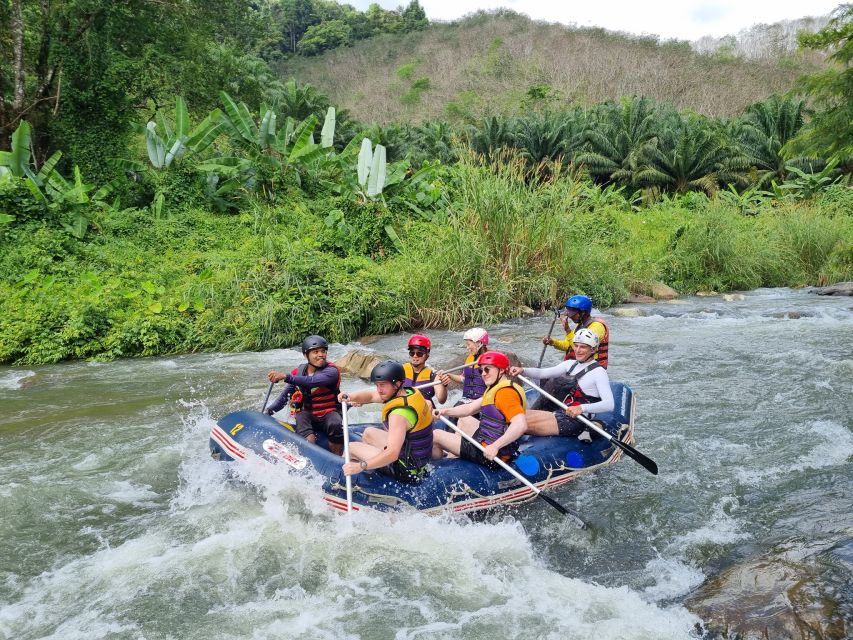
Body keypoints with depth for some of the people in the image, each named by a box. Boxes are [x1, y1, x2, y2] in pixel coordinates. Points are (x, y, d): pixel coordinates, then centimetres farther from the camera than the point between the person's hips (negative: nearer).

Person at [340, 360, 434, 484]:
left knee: (351, 448, 5)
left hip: (407, 469, -9)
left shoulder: (400, 414, -31)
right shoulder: (409, 392, -3)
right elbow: (370, 395, 6)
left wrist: (361, 466, -41)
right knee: (369, 432, 26)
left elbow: (392, 454, -40)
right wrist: (350, 397, -11)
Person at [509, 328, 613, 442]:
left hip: (577, 421, -9)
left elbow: (609, 405, -20)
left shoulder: (598, 372, -9)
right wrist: (522, 370, -12)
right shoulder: (571, 364, 14)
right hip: (562, 413, 9)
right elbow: (542, 373, 7)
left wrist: (582, 408, -34)